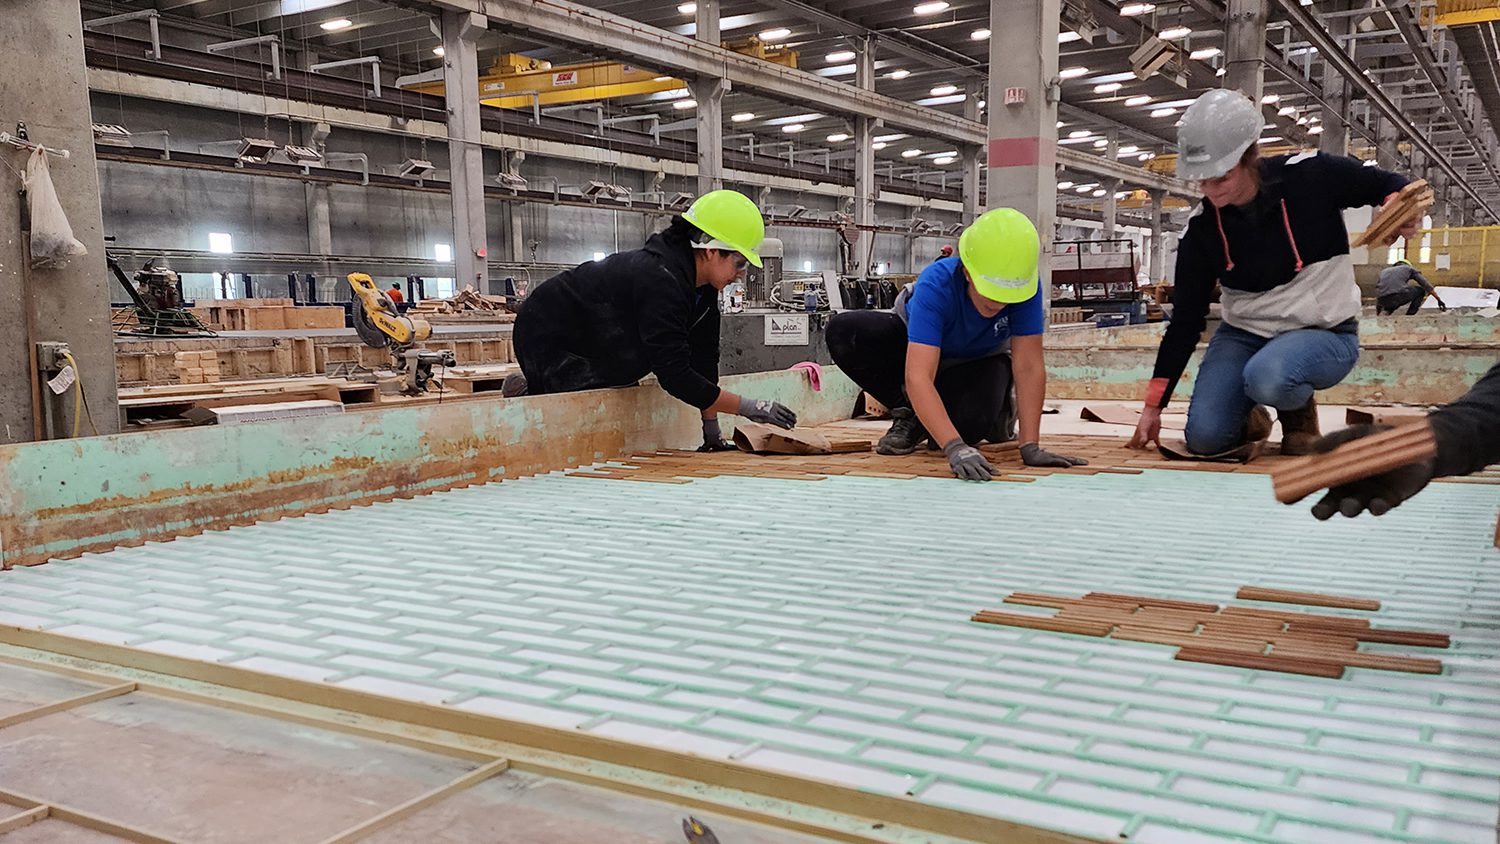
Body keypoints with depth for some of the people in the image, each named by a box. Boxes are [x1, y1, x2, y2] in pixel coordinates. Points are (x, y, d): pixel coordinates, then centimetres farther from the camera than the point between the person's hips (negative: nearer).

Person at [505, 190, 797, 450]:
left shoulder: (703, 288, -4)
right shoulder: (660, 281, -34)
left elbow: (703, 361, -3)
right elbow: (675, 375, -35)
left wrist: (712, 434, -6)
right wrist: (748, 407, -31)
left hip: (593, 344, 10)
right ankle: (527, 396, 1)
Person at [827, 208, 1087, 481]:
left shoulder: (1025, 285, -33)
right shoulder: (935, 285, -39)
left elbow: (1029, 367, -30)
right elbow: (918, 377, -48)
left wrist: (1030, 447, -37)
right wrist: (955, 449, -59)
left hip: (980, 360, 1)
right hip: (920, 349, 0)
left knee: (969, 421, -36)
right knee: (843, 332, -30)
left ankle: (994, 410, 5)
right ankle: (910, 413, -8)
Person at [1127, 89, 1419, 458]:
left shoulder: (1311, 176, -16)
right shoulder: (1201, 226, -9)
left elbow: (1388, 185, 2)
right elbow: (1186, 320, -5)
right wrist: (1153, 406, -7)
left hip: (1324, 333, -3)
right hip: (1243, 335, 3)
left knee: (1267, 377, -37)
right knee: (1204, 438, -15)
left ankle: (1299, 413, 1)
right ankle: (1248, 417, 23)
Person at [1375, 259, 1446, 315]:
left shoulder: (1384, 272, 36)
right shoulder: (1409, 268, 29)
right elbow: (1426, 285, 26)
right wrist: (1439, 300, 32)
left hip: (1383, 301, 4)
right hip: (1399, 296, -4)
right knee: (1420, 290, 29)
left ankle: (1385, 312, 8)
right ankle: (1408, 317, 16)